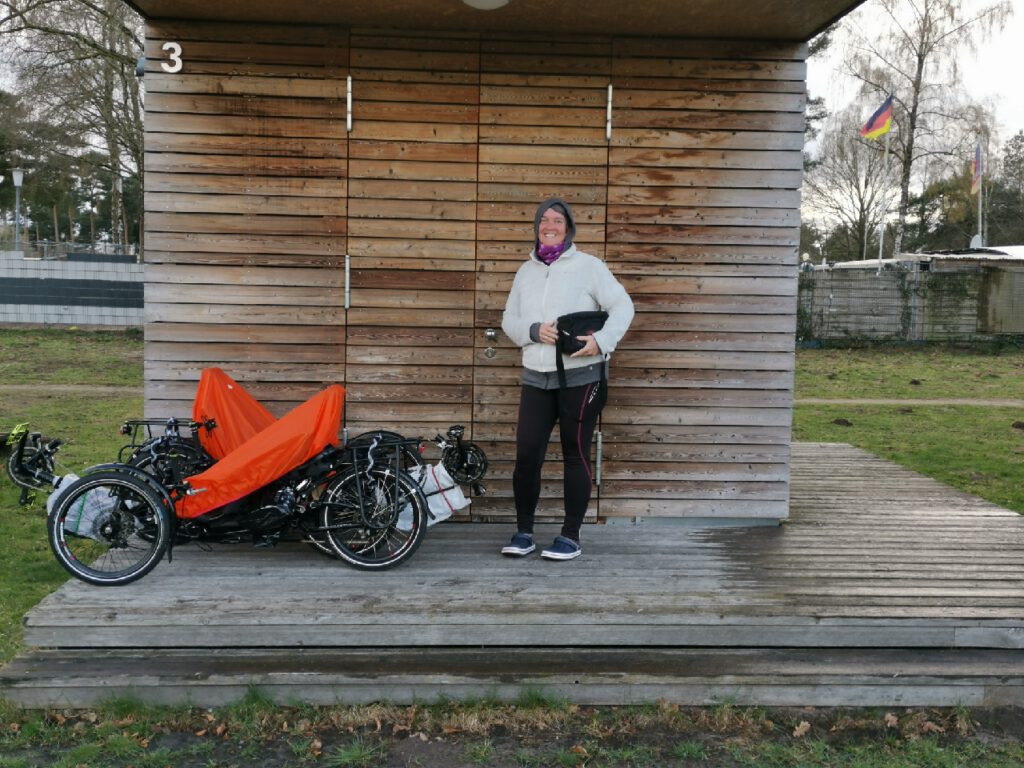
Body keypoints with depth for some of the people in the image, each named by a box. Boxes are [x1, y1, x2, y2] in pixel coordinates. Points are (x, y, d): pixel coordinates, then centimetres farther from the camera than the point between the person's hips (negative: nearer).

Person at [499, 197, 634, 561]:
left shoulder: (587, 265, -1)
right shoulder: (526, 271, 14)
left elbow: (622, 306, -5)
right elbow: (509, 321, 13)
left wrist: (601, 340, -21)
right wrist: (535, 331, -8)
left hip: (581, 377, -4)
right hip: (536, 378, 4)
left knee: (575, 455, 3)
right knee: (526, 454, 0)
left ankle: (571, 536, 12)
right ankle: (523, 531, 15)